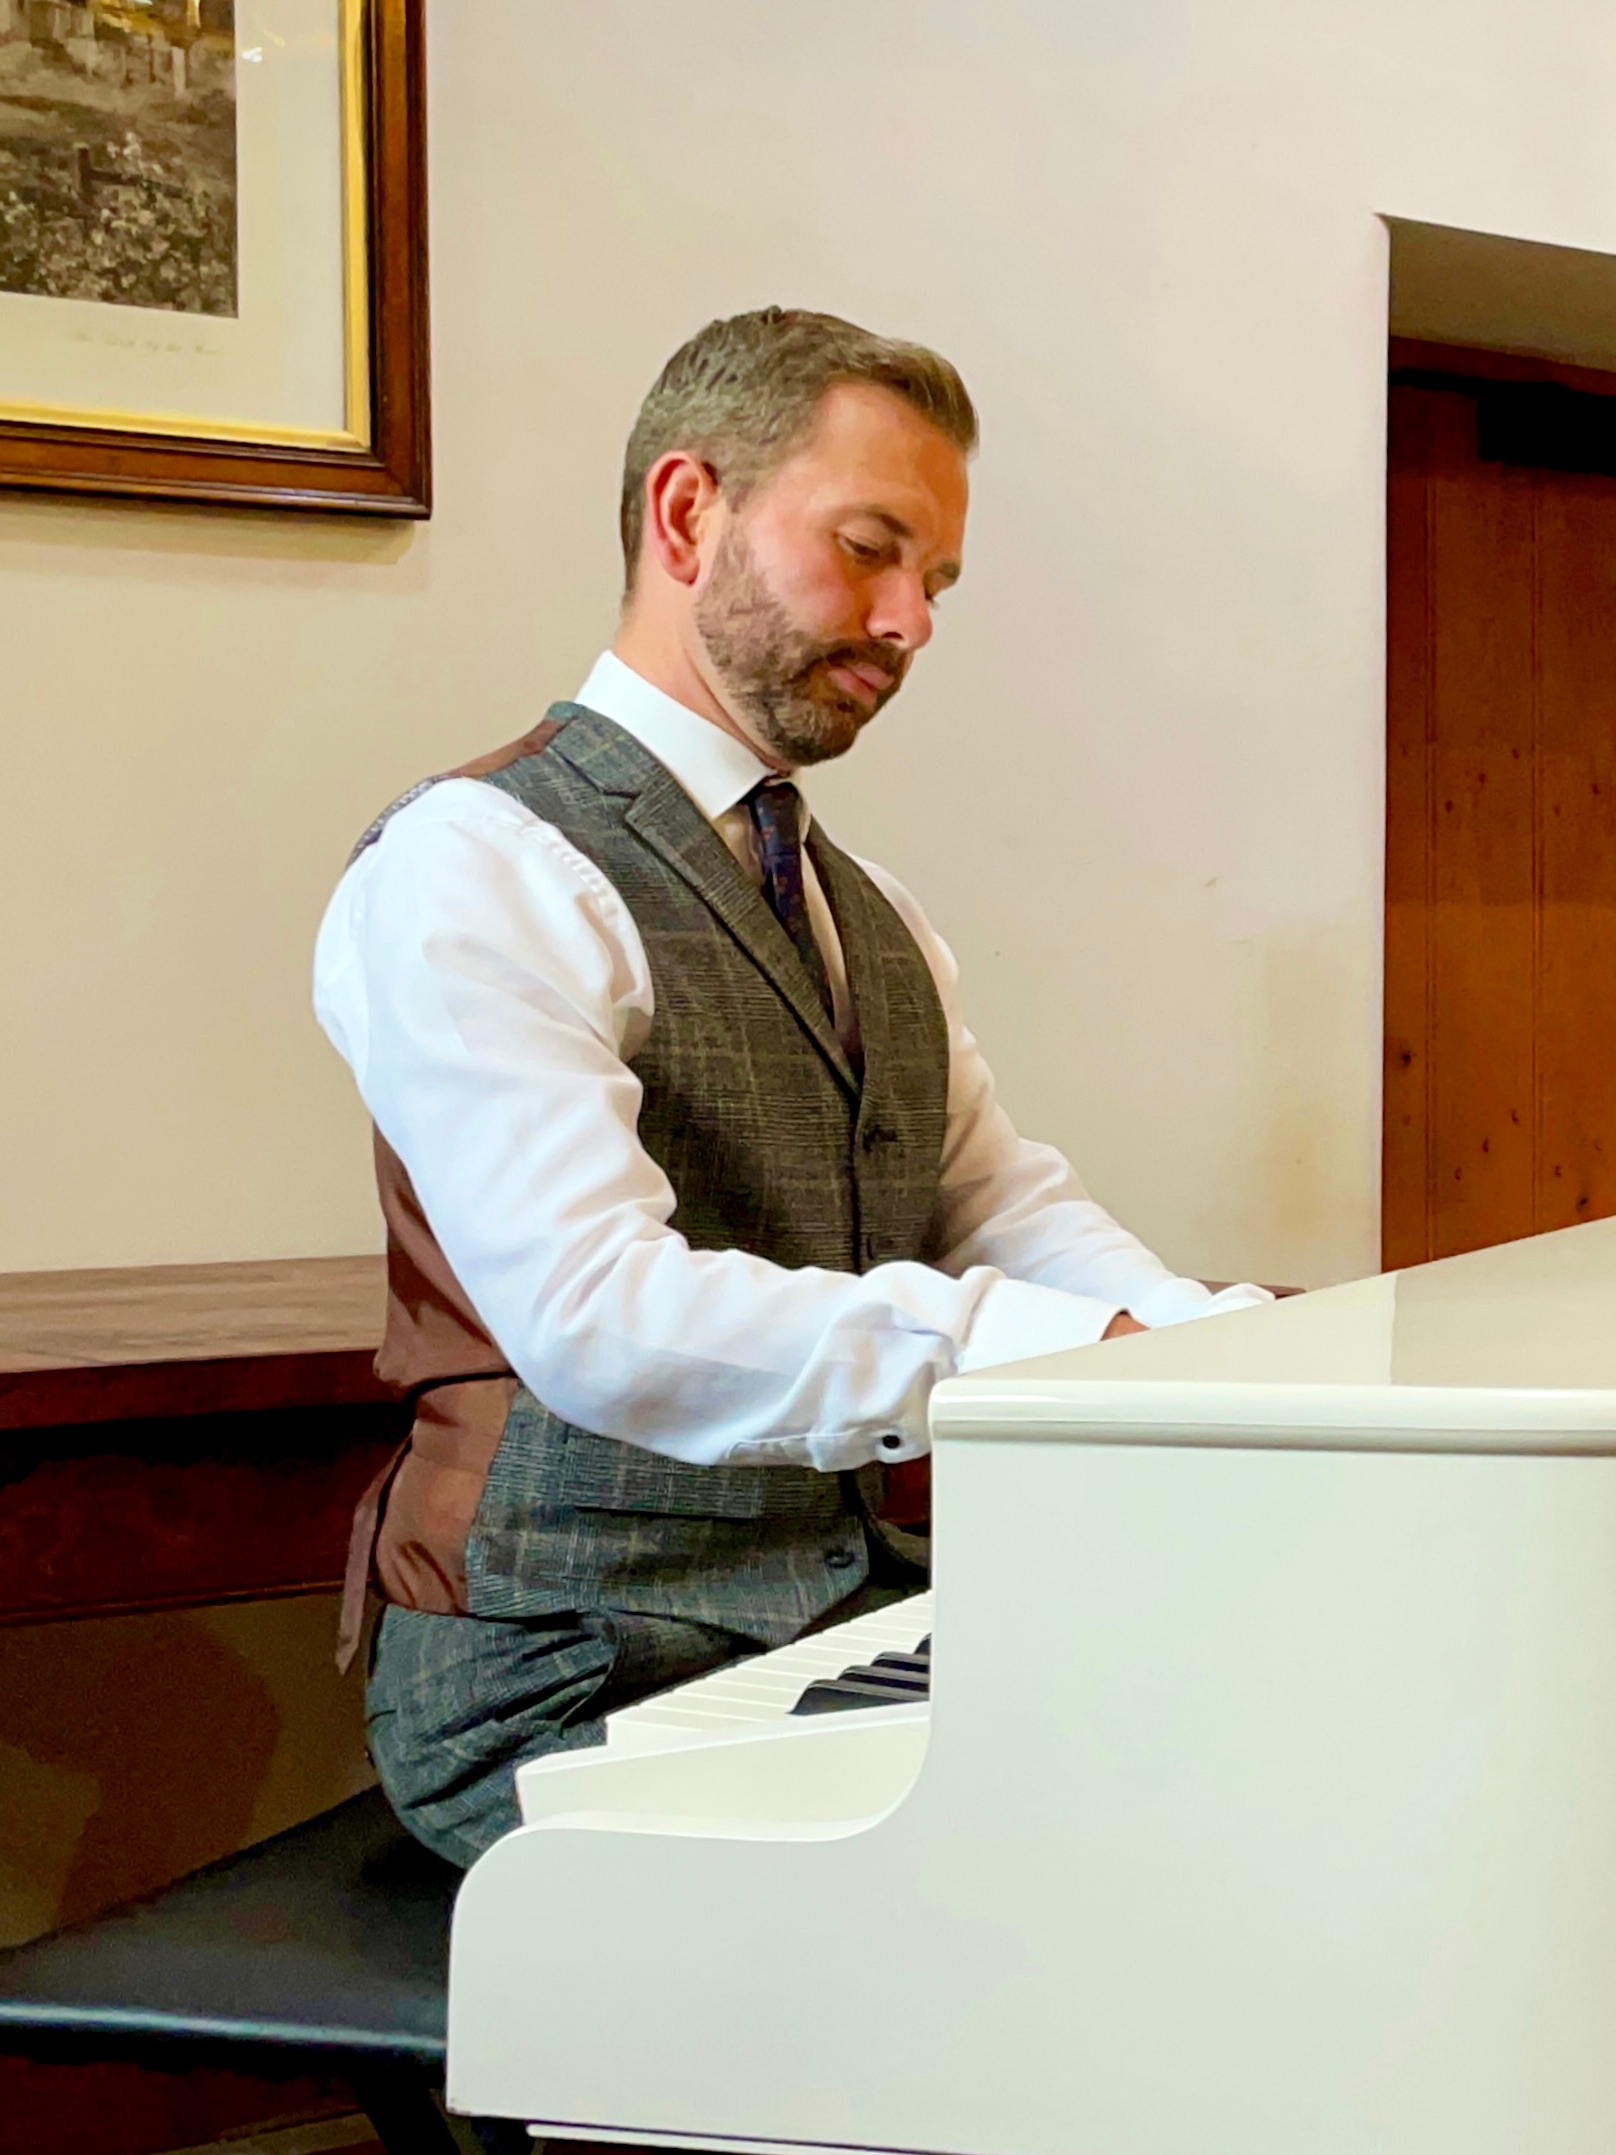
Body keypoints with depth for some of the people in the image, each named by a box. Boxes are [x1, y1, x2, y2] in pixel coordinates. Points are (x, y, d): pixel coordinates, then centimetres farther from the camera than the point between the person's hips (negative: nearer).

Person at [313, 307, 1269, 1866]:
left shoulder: (869, 915, 20)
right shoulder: (474, 870, -11)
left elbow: (1003, 1202, 13)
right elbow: (601, 1317, -23)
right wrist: (1076, 1352, -28)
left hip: (850, 1615, 8)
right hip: (570, 1680, -8)